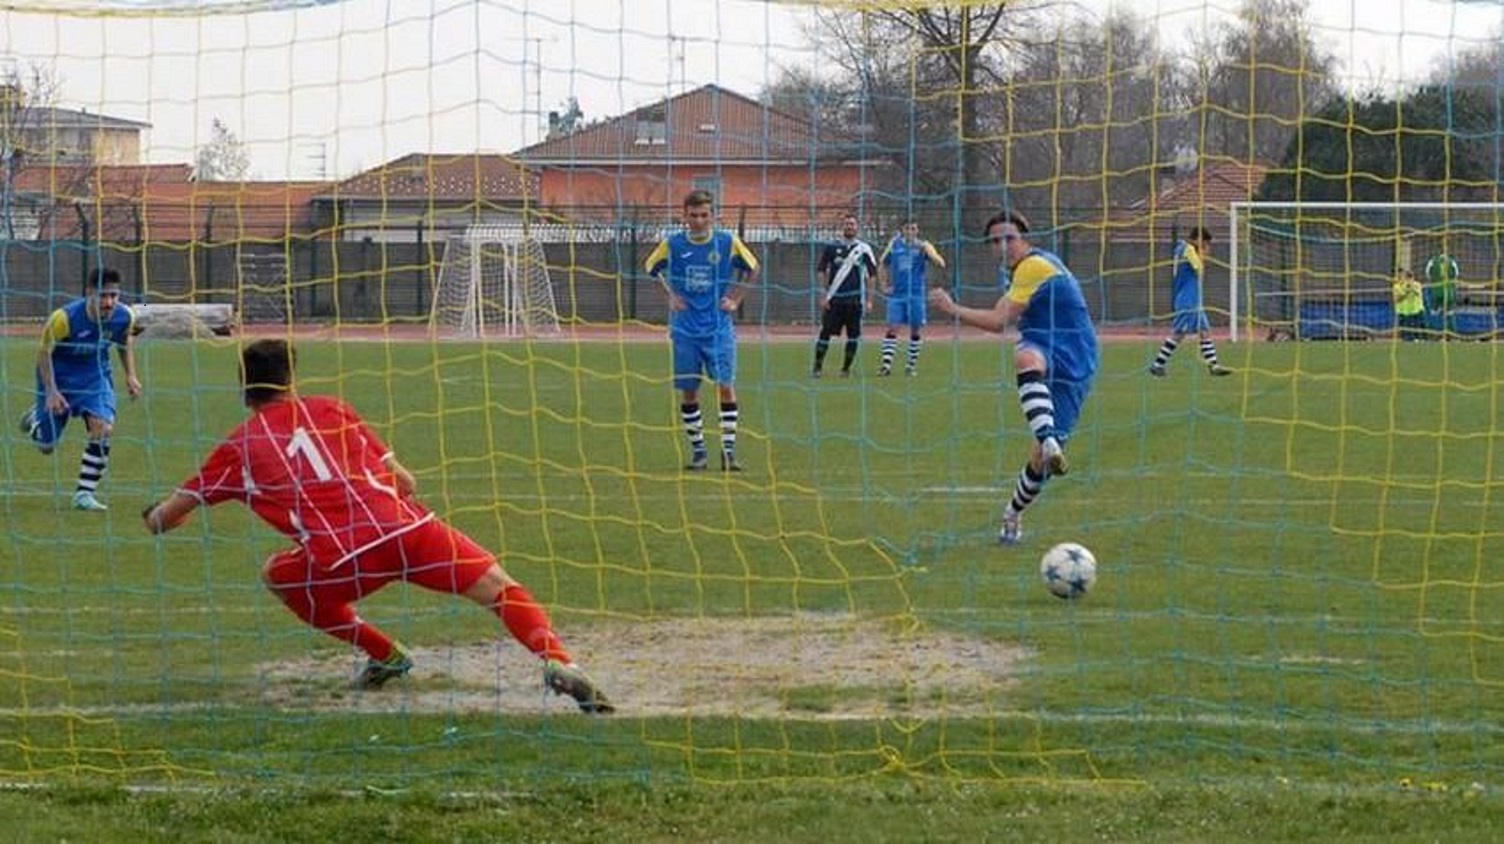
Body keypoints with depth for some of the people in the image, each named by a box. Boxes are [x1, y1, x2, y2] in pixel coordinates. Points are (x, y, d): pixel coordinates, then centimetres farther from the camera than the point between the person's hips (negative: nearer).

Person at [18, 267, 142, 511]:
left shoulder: (124, 316, -19)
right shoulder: (64, 318, -32)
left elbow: (125, 342, 6)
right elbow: (44, 352, -18)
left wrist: (130, 376, -1)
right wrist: (51, 392, -22)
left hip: (95, 374, 3)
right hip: (60, 374, -3)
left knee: (103, 427, -21)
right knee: (46, 445, 7)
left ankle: (85, 493, -9)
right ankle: (36, 418, 46)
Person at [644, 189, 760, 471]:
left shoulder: (728, 243, -3)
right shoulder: (672, 244, -2)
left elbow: (752, 269, 13)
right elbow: (652, 269, 16)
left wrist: (735, 299, 5)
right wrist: (670, 295, 5)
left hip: (719, 328, -1)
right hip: (685, 330, 1)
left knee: (725, 386, -8)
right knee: (688, 391, 3)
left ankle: (729, 450, -4)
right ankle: (698, 451, 14)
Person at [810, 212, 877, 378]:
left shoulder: (863, 248, 5)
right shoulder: (832, 247, 5)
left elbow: (871, 275, 9)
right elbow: (822, 271, 7)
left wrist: (869, 300, 4)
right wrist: (823, 296, 0)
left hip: (855, 299, 1)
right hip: (834, 299, -1)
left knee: (853, 335, 2)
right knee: (825, 332, -5)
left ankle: (846, 368, 13)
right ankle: (817, 367, 2)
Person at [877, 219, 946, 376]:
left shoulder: (923, 246, -2)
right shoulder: (894, 244, 6)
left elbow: (941, 264, -13)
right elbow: (882, 263, 22)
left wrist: (926, 250, -28)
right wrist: (884, 285, 13)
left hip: (916, 294, -1)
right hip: (896, 293, 1)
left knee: (915, 329, 5)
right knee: (892, 328, -7)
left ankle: (912, 365, 17)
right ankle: (886, 364, -11)